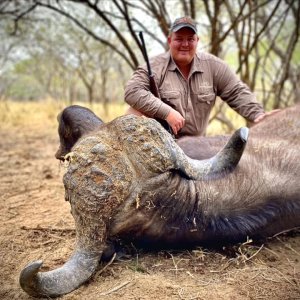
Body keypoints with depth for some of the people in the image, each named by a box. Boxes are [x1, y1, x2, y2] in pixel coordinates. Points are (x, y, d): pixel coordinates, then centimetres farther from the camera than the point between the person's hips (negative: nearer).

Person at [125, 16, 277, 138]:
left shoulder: (212, 65, 0)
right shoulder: (156, 66, -11)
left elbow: (237, 93, 2)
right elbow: (132, 91, -23)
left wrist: (258, 114, -15)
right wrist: (167, 112, -29)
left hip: (195, 141, 3)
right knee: (136, 112, -26)